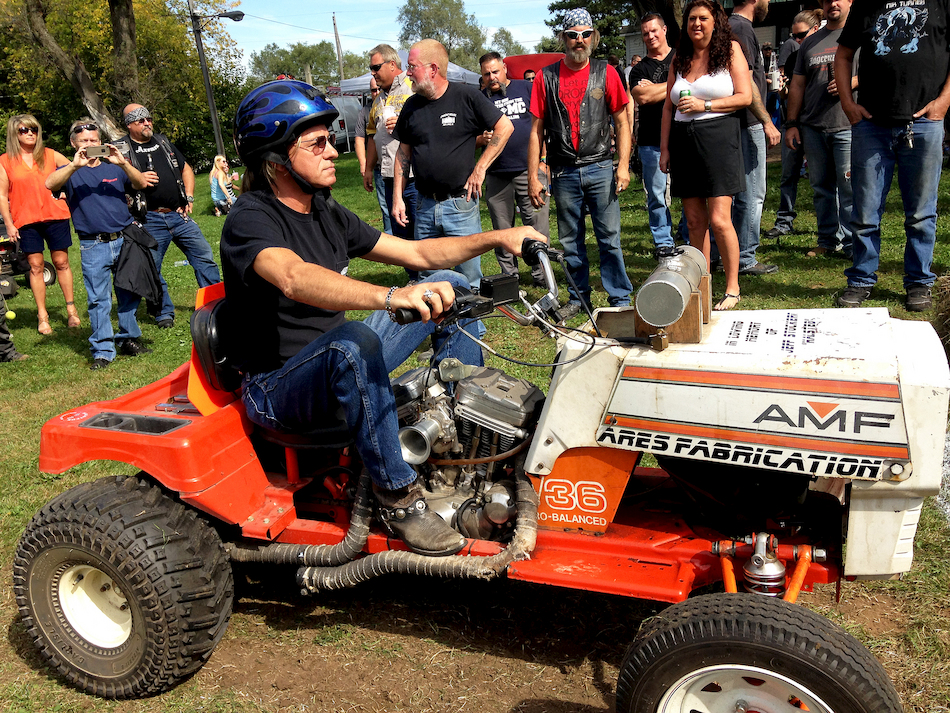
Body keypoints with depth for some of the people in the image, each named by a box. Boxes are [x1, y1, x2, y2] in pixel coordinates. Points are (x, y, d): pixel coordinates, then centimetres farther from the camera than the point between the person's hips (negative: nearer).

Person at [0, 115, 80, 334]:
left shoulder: (50, 155, 7)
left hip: (55, 216, 1)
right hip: (26, 220, -1)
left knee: (61, 262, 4)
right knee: (36, 266, 1)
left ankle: (71, 310, 14)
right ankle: (42, 316, 8)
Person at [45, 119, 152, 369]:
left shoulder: (114, 167, 14)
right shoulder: (71, 172, 8)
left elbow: (141, 184, -2)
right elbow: (50, 184, -12)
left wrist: (123, 163, -18)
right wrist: (75, 165, -23)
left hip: (125, 240, 2)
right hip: (93, 247, -2)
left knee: (130, 295, 7)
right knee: (98, 300, -4)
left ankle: (128, 340, 21)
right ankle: (102, 351, 1)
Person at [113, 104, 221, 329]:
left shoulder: (164, 143, 15)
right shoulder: (121, 150, 0)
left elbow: (186, 169, 23)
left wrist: (189, 197, 10)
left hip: (179, 215, 4)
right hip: (150, 220, -4)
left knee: (204, 257, 3)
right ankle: (165, 313, 16)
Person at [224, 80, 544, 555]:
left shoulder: (327, 214, 8)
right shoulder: (250, 220, -17)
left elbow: (417, 253, 10)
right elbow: (295, 279, -40)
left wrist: (496, 238, -2)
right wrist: (392, 297, -55)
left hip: (340, 364, 8)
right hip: (277, 387, -8)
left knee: (450, 284, 5)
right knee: (352, 341, -41)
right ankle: (397, 497, -27)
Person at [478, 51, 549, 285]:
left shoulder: (526, 89, 7)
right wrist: (482, 139, -9)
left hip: (529, 169, -2)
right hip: (496, 175, 2)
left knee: (537, 224, -2)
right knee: (502, 229, 7)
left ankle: (540, 273, 7)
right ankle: (509, 277, 17)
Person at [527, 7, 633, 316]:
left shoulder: (605, 73, 4)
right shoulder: (546, 77, 5)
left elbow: (622, 122, 5)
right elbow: (536, 130, 6)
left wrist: (623, 165, -6)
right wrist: (533, 177, 0)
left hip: (600, 169, -1)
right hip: (563, 172, 1)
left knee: (609, 237, 0)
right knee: (570, 241, 9)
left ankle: (620, 299, 10)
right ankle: (579, 298, 22)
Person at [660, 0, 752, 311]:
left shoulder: (730, 50, 4)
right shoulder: (679, 59, 16)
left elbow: (745, 96, -3)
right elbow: (668, 106, 17)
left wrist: (705, 105, -12)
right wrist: (664, 147, 10)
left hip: (718, 137, -5)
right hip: (683, 140, 5)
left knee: (719, 219, -12)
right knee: (694, 221, 4)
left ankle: (733, 287, 0)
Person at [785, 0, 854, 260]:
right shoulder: (811, 42, 18)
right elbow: (797, 85, 18)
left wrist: (851, 83, -17)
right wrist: (791, 124, 11)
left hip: (848, 125, -5)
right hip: (812, 128, 5)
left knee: (850, 187, -7)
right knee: (821, 187, 8)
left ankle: (852, 244, 0)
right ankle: (828, 241, 18)